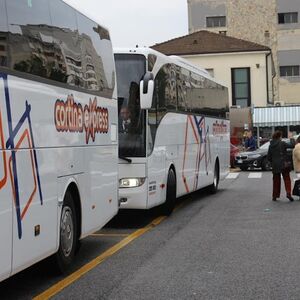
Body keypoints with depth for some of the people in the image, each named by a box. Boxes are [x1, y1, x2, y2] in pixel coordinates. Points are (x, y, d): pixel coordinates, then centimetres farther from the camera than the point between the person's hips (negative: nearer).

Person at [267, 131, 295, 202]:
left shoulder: (271, 146, 4)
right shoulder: (282, 143, -10)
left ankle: (275, 196, 14)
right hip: (284, 164, -3)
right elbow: (292, 145, -10)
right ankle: (288, 193, -11)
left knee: (276, 180, 13)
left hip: (275, 166, 4)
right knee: (287, 178, 5)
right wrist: (292, 139, 5)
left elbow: (269, 157, 6)